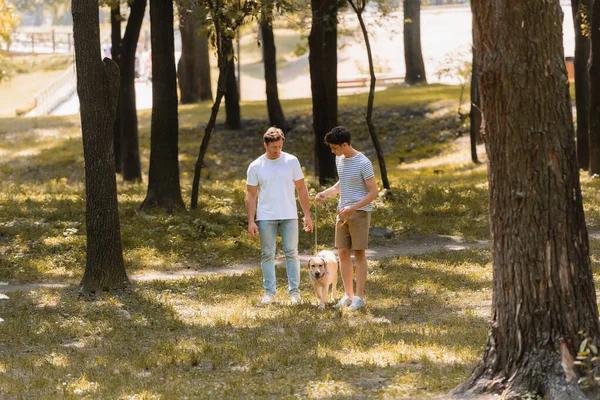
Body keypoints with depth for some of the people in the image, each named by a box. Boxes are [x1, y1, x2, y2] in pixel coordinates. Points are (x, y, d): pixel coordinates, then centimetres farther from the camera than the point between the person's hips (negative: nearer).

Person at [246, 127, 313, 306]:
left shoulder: (291, 161, 1)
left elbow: (301, 189, 5)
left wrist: (307, 215, 2)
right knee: (268, 255, 4)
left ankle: (294, 291, 7)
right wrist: (251, 221, -5)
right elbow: (251, 195, 2)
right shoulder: (256, 167, -1)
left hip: (289, 216, 0)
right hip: (266, 217, 0)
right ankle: (269, 292, 10)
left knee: (291, 253, 1)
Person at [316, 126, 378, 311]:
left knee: (359, 253, -2)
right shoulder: (339, 159, 9)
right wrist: (326, 192, 7)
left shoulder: (363, 163, -16)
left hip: (360, 212, -7)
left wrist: (353, 208, -23)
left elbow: (373, 192, -15)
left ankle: (359, 296, 2)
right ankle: (348, 295, 12)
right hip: (343, 212, 7)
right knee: (343, 252, 5)